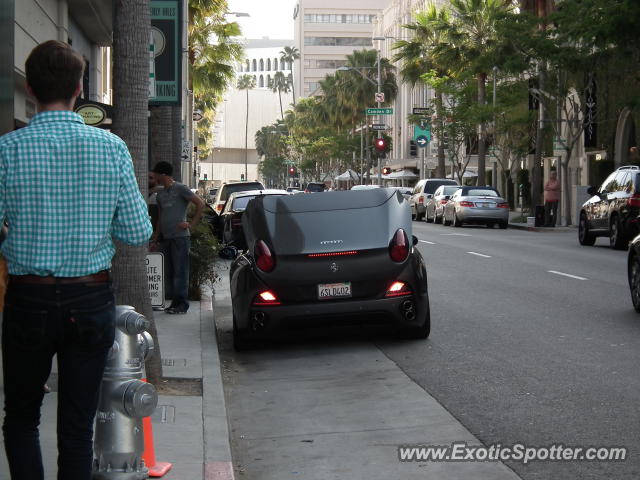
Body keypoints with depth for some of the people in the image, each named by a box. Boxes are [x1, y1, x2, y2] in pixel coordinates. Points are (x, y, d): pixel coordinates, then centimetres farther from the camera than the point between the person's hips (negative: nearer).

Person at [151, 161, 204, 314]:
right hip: (165, 238, 7)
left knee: (180, 271, -7)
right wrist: (155, 239, 18)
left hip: (180, 237, -7)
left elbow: (200, 204, -8)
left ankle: (182, 304, -7)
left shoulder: (180, 189, -4)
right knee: (171, 271, 8)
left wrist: (191, 224, -12)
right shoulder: (160, 194, 18)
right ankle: (175, 302, 12)